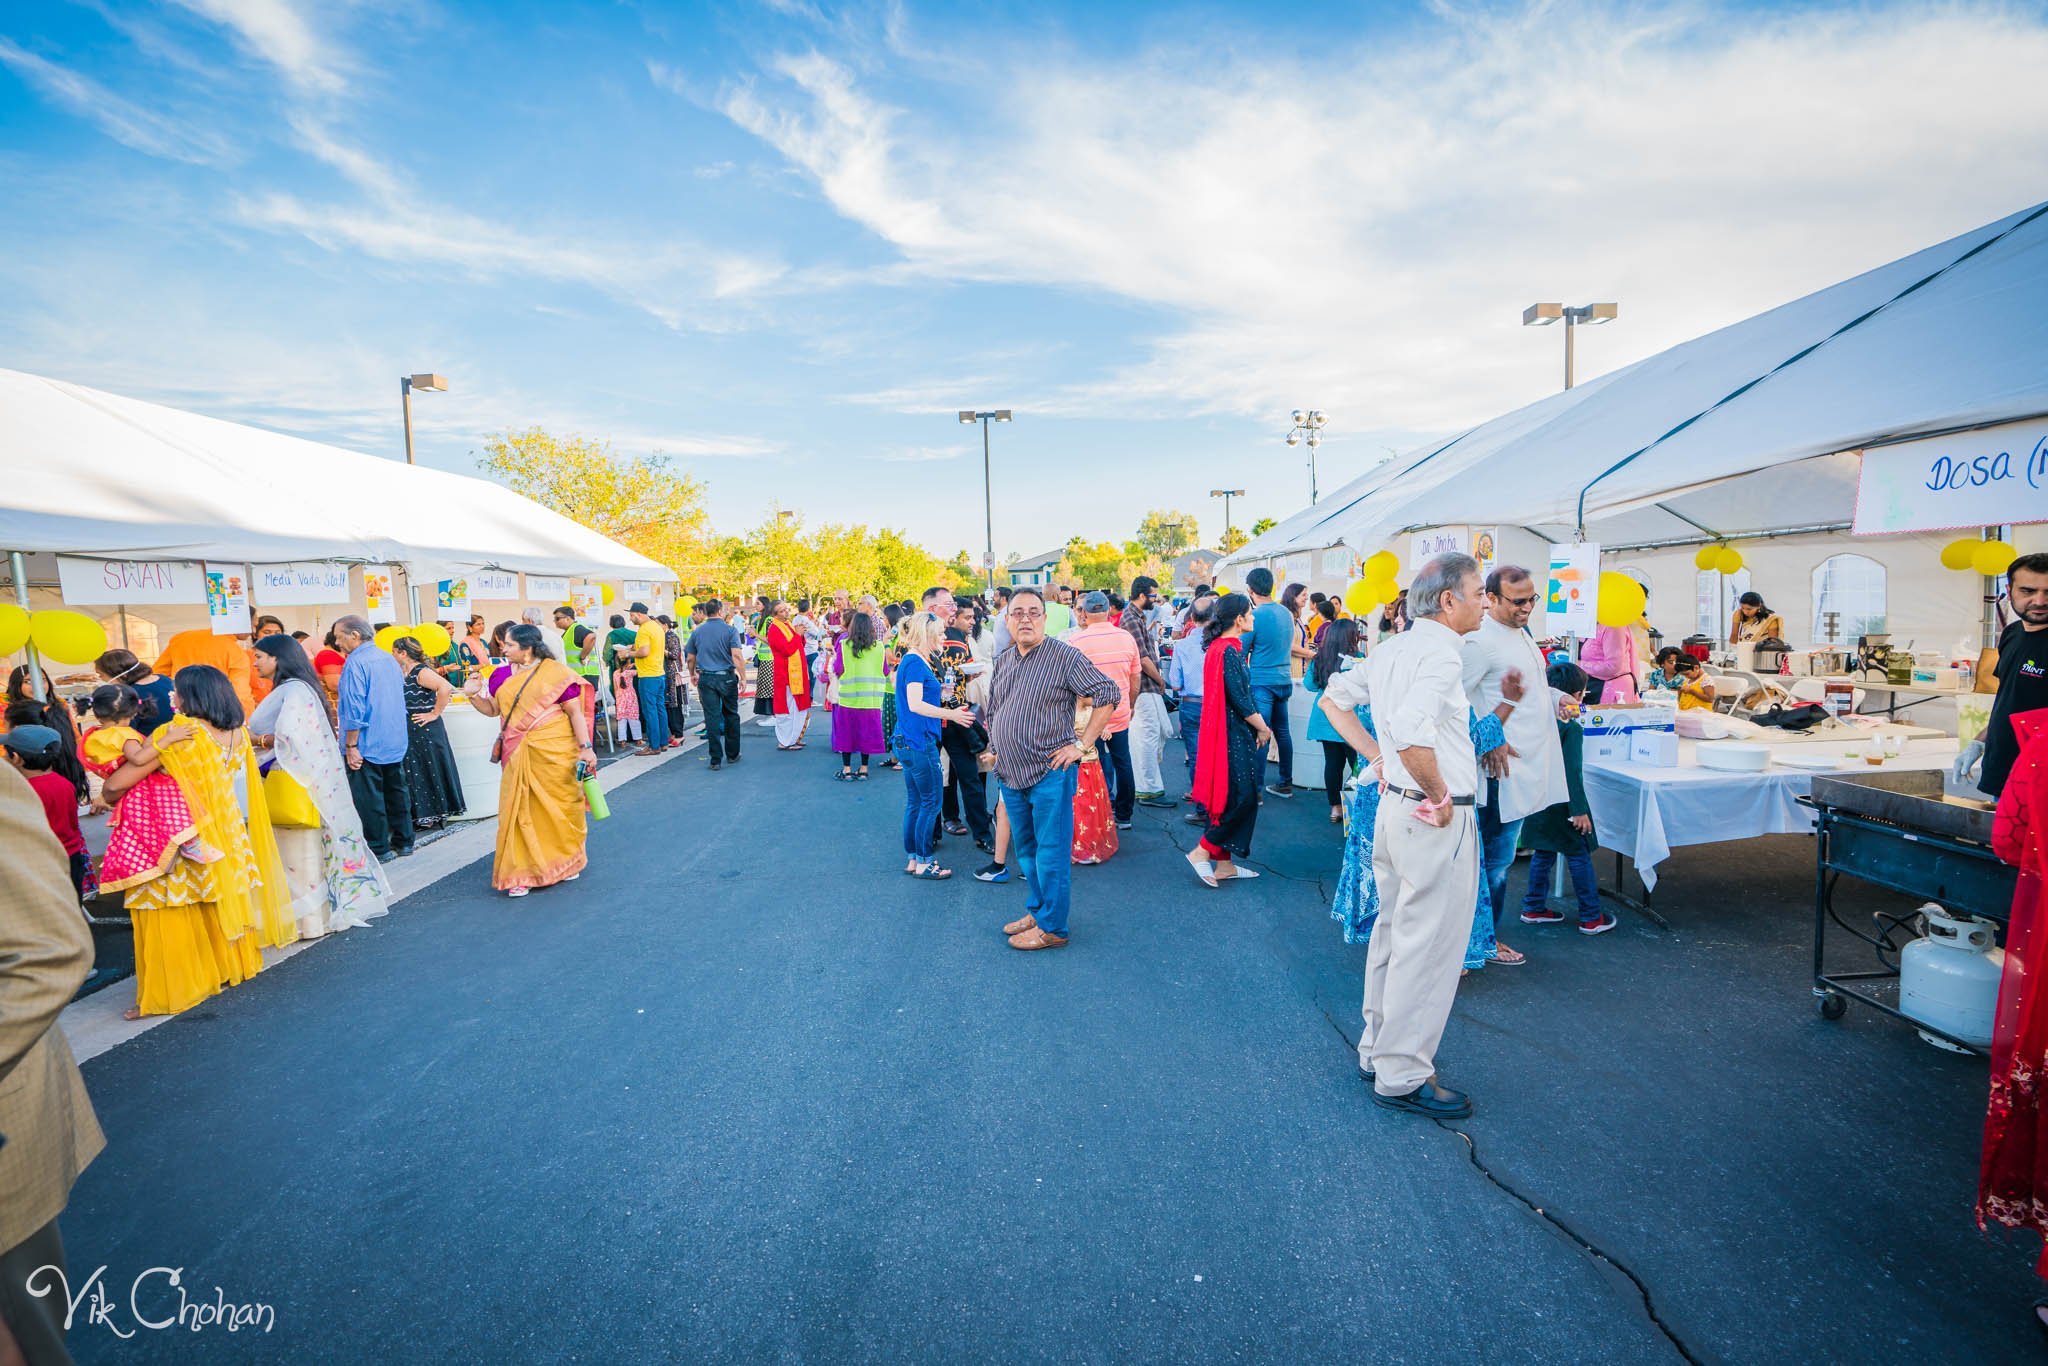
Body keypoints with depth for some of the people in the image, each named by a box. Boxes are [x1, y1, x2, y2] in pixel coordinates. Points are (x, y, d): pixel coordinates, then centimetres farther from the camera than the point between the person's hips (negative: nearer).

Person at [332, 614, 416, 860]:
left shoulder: (355, 662, -15)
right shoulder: (389, 658, 9)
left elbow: (355, 708, -20)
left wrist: (351, 745, -16)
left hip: (368, 745, -8)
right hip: (396, 742, 8)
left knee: (368, 798, 1)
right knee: (396, 791, 14)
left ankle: (379, 849, 7)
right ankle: (403, 842, 21)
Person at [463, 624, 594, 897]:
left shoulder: (556, 672, -7)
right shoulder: (502, 676, 8)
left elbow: (575, 712, -7)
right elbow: (493, 710, 15)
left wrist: (585, 747, -11)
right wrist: (475, 695, -4)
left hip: (554, 752, -4)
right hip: (518, 755, 4)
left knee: (560, 807, 7)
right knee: (519, 810, 3)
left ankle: (567, 862, 28)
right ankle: (522, 874, 11)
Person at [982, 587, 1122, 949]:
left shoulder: (1065, 657, -10)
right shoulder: (1003, 661, 12)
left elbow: (1109, 694, -12)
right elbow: (992, 711, 26)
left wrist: (1081, 744, -14)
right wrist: (992, 748, 15)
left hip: (1049, 774, -7)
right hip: (1010, 774, 7)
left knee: (1051, 852, 0)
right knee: (1026, 850, 18)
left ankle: (1051, 927, 11)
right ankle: (1036, 911, 33)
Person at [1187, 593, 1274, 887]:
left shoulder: (1221, 646, 13)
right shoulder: (1229, 650, -17)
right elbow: (1240, 699, -19)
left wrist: (1259, 726, 13)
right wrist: (1263, 728, -7)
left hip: (1229, 733, 10)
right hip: (1233, 734, -10)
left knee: (1229, 797, 13)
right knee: (1244, 797, -6)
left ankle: (1224, 864, 19)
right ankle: (1202, 851, 0)